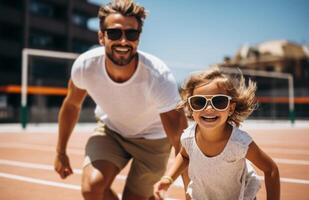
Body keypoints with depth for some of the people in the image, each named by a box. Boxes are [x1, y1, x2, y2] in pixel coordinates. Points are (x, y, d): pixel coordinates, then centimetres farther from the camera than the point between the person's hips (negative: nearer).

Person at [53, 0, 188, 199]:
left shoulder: (158, 77, -34)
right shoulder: (85, 65, -24)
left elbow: (180, 138, -31)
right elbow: (72, 105, -3)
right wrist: (61, 152, 5)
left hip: (152, 138, -2)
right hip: (110, 131, 2)